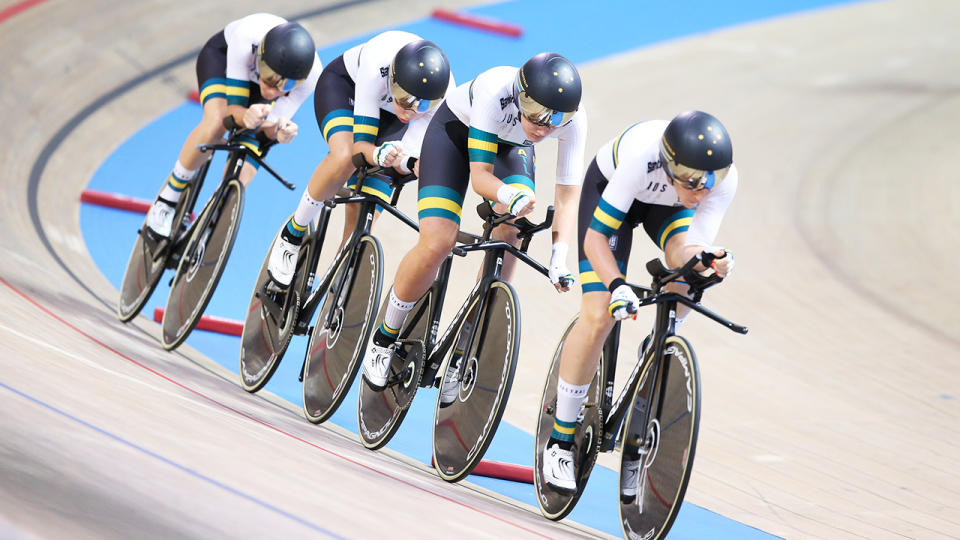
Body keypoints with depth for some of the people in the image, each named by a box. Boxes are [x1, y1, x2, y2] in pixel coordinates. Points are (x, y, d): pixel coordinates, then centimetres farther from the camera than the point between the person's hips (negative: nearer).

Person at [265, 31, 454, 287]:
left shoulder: (444, 94, -34)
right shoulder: (377, 64, -43)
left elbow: (408, 157, -30)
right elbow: (360, 144, -37)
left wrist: (407, 162, -53)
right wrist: (381, 155, -59)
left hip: (388, 116, 3)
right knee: (344, 158, -36)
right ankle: (293, 233, -14)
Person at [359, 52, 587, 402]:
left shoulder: (573, 119, -31)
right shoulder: (495, 90, -41)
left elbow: (568, 194, -24)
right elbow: (480, 175, -37)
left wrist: (560, 255, -36)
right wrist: (508, 195, -58)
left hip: (511, 148, 3)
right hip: (455, 132, -3)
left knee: (509, 233, -25)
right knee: (437, 244, -22)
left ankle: (460, 358, -12)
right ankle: (384, 337, 3)